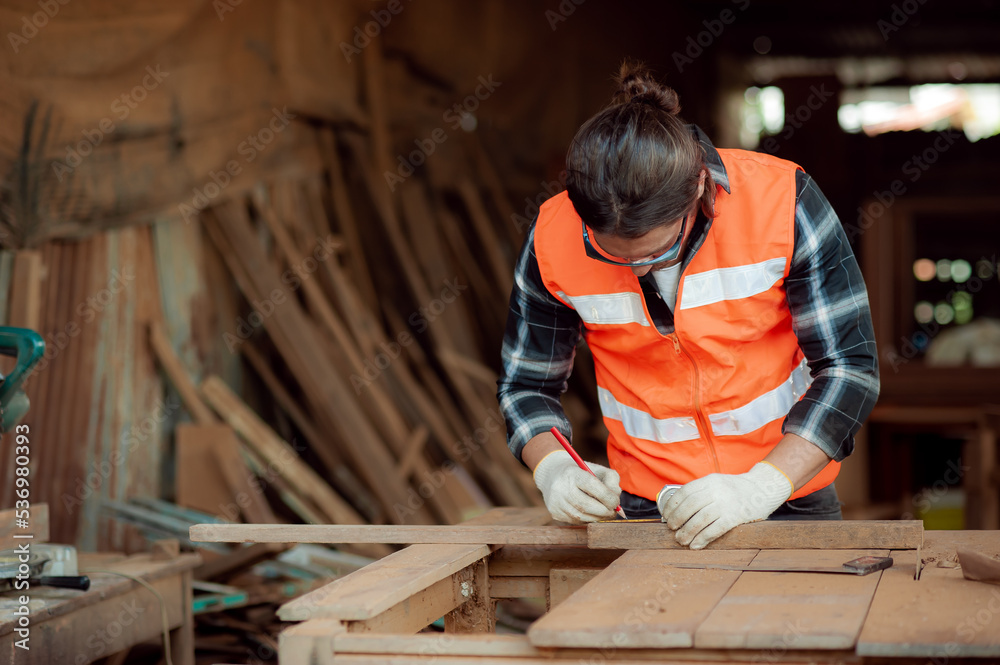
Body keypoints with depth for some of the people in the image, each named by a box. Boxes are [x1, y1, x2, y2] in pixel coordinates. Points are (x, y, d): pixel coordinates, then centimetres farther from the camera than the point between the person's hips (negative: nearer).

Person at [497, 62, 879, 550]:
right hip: (646, 508, 0)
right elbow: (526, 384, 5)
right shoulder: (553, 239, -11)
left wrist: (761, 487, -22)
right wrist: (553, 469, -15)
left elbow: (849, 366, -11)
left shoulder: (781, 201, -15)